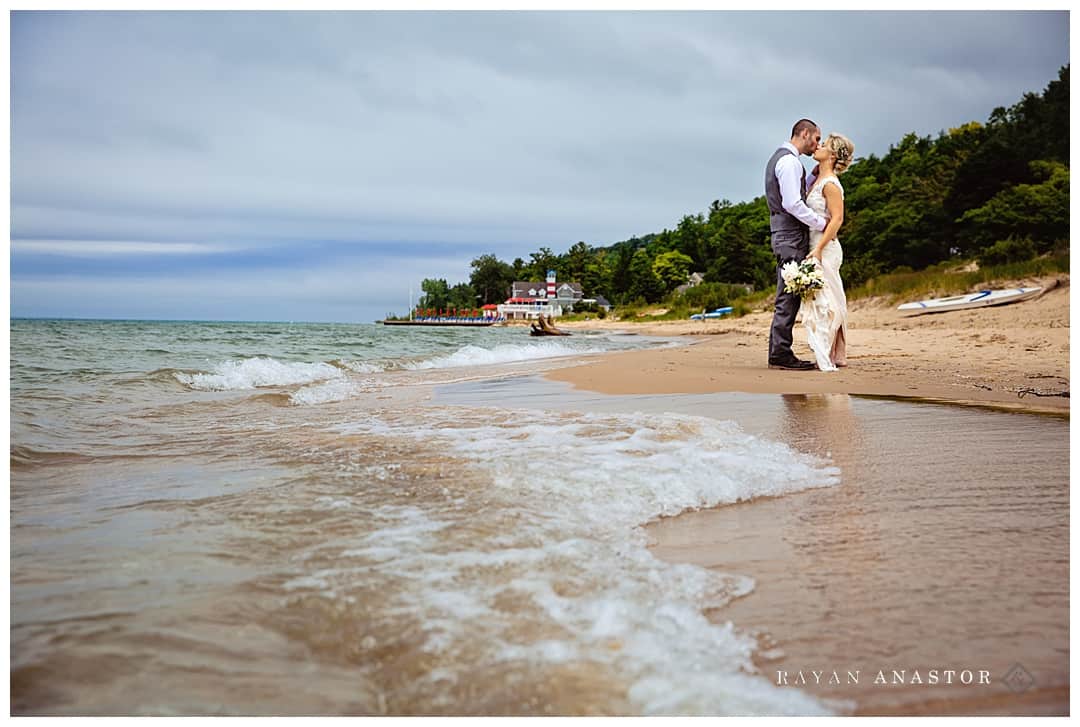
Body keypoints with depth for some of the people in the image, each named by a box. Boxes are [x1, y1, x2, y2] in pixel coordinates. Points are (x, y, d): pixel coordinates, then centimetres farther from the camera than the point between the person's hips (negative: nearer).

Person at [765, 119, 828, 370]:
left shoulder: (779, 158, 21)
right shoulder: (789, 161, -11)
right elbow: (792, 204, -20)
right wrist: (822, 223, -13)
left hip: (785, 236, 10)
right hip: (792, 237, -10)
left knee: (788, 297, 10)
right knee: (789, 296, -9)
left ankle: (779, 352, 11)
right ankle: (781, 354, -8)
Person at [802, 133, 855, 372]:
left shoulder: (830, 183, -12)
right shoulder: (818, 180, 15)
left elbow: (837, 219, -18)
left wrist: (818, 249, -23)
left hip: (825, 248, -9)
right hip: (816, 246, 9)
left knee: (823, 300, -8)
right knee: (829, 302, 12)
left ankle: (826, 357, -6)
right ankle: (836, 355, 19)